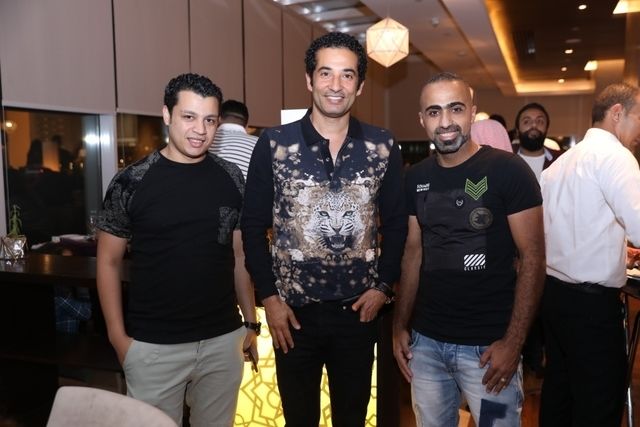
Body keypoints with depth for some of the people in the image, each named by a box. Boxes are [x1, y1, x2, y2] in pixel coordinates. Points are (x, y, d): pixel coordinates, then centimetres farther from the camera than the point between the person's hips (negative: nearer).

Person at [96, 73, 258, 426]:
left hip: (223, 340, 3)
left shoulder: (231, 179, 1)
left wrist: (251, 322, 7)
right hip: (152, 345, -2)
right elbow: (109, 262, -1)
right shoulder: (132, 182, -7)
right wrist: (118, 337, -6)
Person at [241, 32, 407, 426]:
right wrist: (269, 296, -6)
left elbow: (396, 222, 5)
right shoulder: (274, 144, -6)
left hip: (358, 309, 2)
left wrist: (384, 286, -3)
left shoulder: (383, 146, -1)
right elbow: (253, 225, -3)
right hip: (293, 309, -1)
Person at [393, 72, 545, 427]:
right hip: (425, 341, 5)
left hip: (487, 344, -4)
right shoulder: (415, 178, 3)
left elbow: (532, 258, -11)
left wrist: (513, 342, -16)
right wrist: (400, 326, 6)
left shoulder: (508, 170, -11)